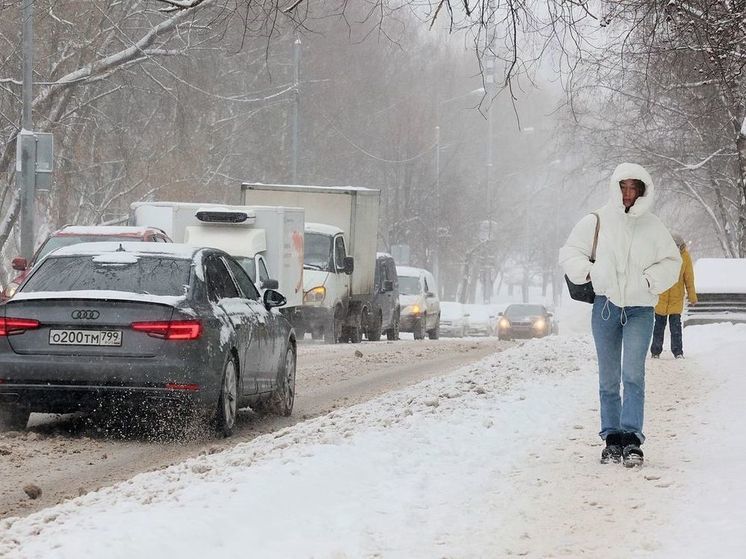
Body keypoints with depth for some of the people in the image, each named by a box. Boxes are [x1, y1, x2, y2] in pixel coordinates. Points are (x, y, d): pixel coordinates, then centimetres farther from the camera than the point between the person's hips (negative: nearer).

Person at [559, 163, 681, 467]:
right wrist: (588, 272, -7)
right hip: (605, 305, 1)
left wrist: (650, 279, -5)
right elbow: (570, 253, 9)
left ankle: (632, 439, -15)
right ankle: (612, 437, 15)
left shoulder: (653, 226, 4)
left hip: (640, 308, -1)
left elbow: (671, 262, 11)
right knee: (608, 378, 7)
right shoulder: (596, 222, 2)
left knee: (633, 375, -14)